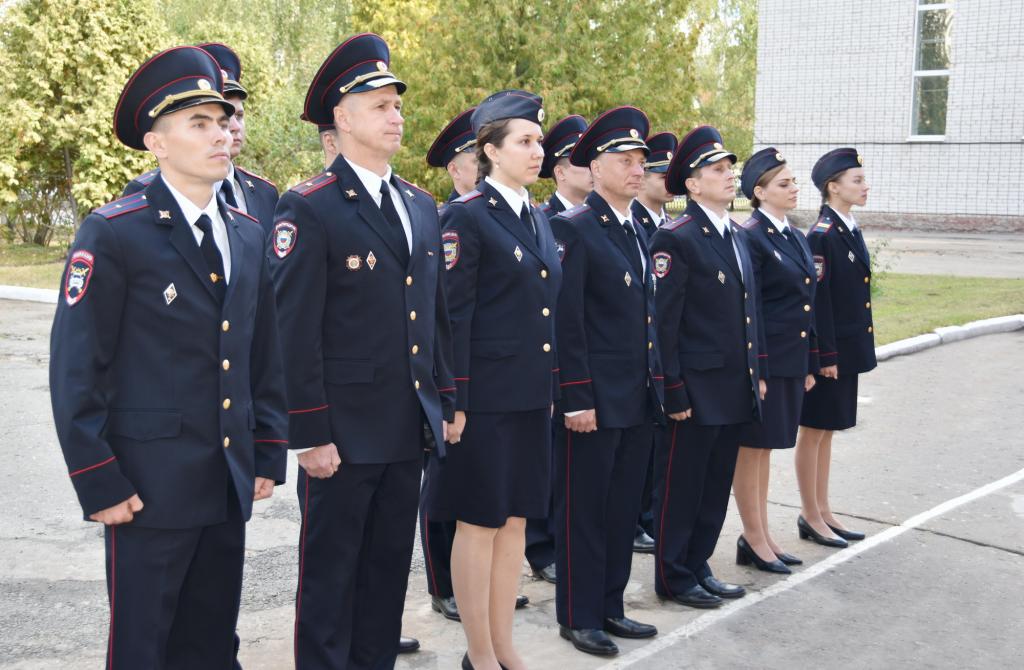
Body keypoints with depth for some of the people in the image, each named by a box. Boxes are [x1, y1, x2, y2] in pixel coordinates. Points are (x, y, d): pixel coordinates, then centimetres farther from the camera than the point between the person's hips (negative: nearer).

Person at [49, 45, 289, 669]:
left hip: (231, 485, 6)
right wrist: (99, 483, -12)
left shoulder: (248, 236, 9)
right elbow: (76, 370, -11)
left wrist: (269, 454, 10)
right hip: (150, 485, -5)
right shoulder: (113, 233, -9)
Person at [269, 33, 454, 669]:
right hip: (344, 430, -6)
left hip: (410, 427, 6)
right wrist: (312, 434, -15)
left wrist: (445, 401, 13)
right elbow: (296, 332, -13)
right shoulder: (309, 209, -10)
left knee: (390, 566, 16)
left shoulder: (421, 205, 12)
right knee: (330, 575, 7)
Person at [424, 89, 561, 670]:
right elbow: (453, 315, -13)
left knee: (515, 520, 12)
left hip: (532, 397, 7)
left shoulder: (538, 218, 13)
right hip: (485, 396, -7)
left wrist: (551, 387, 15)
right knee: (479, 522, 3)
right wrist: (453, 401, -16)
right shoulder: (467, 215, -10)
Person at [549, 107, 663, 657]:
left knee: (623, 509, 15)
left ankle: (610, 607, 28)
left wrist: (656, 383, 15)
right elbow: (566, 322, -16)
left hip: (638, 401, 8)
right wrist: (577, 399, -18)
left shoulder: (637, 232, 15)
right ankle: (578, 617, 16)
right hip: (593, 401, -8)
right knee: (583, 510, 4)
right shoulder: (573, 229, -11)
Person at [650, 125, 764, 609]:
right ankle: (673, 578, 17)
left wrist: (756, 373, 15)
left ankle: (698, 567, 28)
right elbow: (664, 321, -16)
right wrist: (673, 391, -18)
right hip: (695, 391, -8)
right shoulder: (676, 239, -13)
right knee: (680, 489, 4)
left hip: (734, 390, 8)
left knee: (715, 487, 16)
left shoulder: (735, 236, 13)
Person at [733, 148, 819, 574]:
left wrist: (810, 363, 15)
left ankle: (761, 536, 23)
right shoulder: (750, 238, -13)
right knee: (751, 447, 2)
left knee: (766, 447, 15)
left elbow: (806, 306, 16)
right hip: (763, 358, -8)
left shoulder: (795, 238, 13)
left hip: (792, 360, 8)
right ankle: (753, 539, 12)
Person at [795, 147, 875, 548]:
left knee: (828, 429, 15)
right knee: (814, 430, 2)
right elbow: (816, 299, -19)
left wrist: (855, 348, 15)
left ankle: (821, 510, 24)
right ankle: (811, 517, 12)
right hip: (827, 349, -9)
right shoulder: (822, 236, -16)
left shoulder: (850, 230, 11)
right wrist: (825, 356, -19)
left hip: (847, 346, 9)